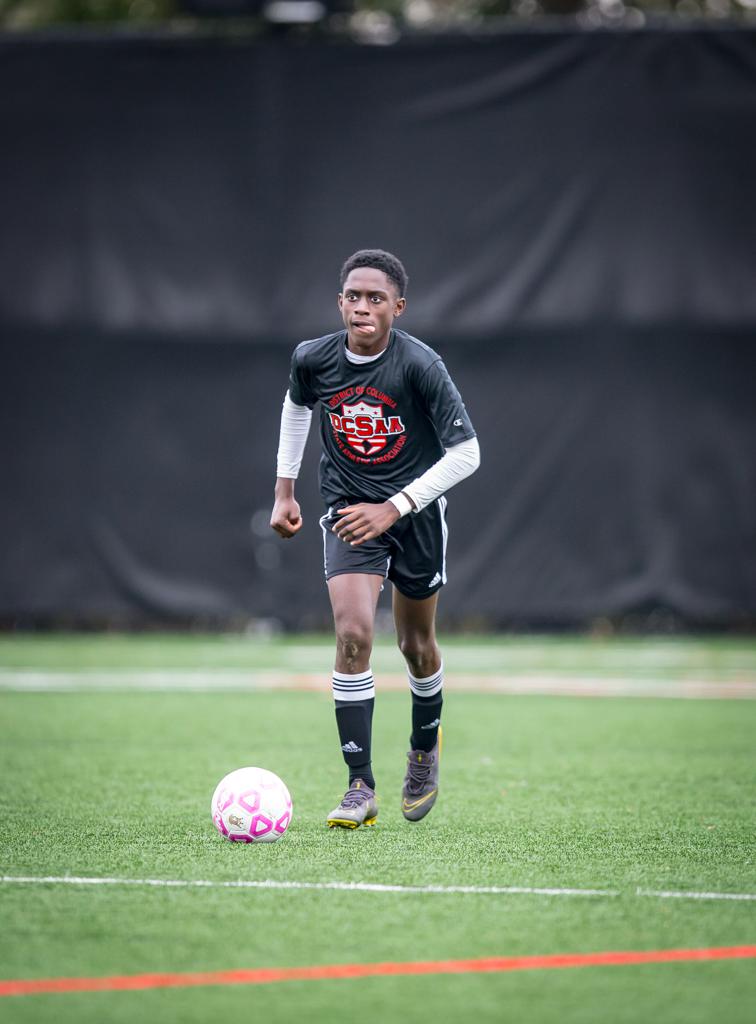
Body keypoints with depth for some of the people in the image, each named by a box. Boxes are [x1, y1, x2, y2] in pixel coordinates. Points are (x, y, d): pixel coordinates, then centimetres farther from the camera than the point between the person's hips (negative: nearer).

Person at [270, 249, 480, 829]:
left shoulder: (420, 366, -21)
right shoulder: (313, 360, -9)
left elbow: (466, 453, -18)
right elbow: (297, 405, 16)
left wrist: (394, 508, -23)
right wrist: (285, 489, 15)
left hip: (416, 512, -1)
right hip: (348, 509, 1)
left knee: (416, 645, 12)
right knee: (353, 634, -18)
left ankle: (425, 745, 44)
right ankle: (361, 788, -14)